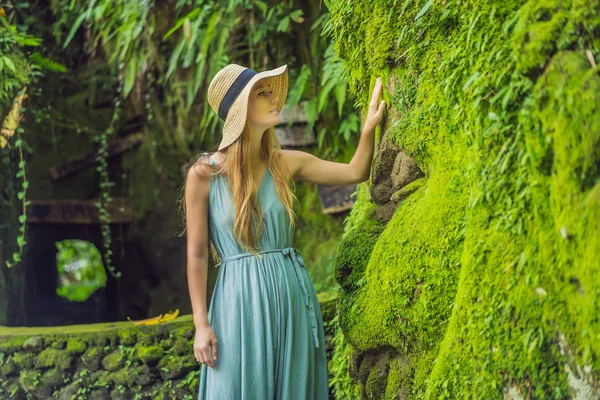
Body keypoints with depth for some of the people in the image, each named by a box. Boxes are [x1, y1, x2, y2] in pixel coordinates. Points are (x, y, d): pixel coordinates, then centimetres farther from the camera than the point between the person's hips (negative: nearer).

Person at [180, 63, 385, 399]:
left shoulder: (286, 163, 5)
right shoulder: (204, 174, -7)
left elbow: (355, 173, 9)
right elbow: (197, 254, -4)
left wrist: (370, 125, -5)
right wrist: (201, 324, -7)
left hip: (292, 296, 4)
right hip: (241, 300, -4)